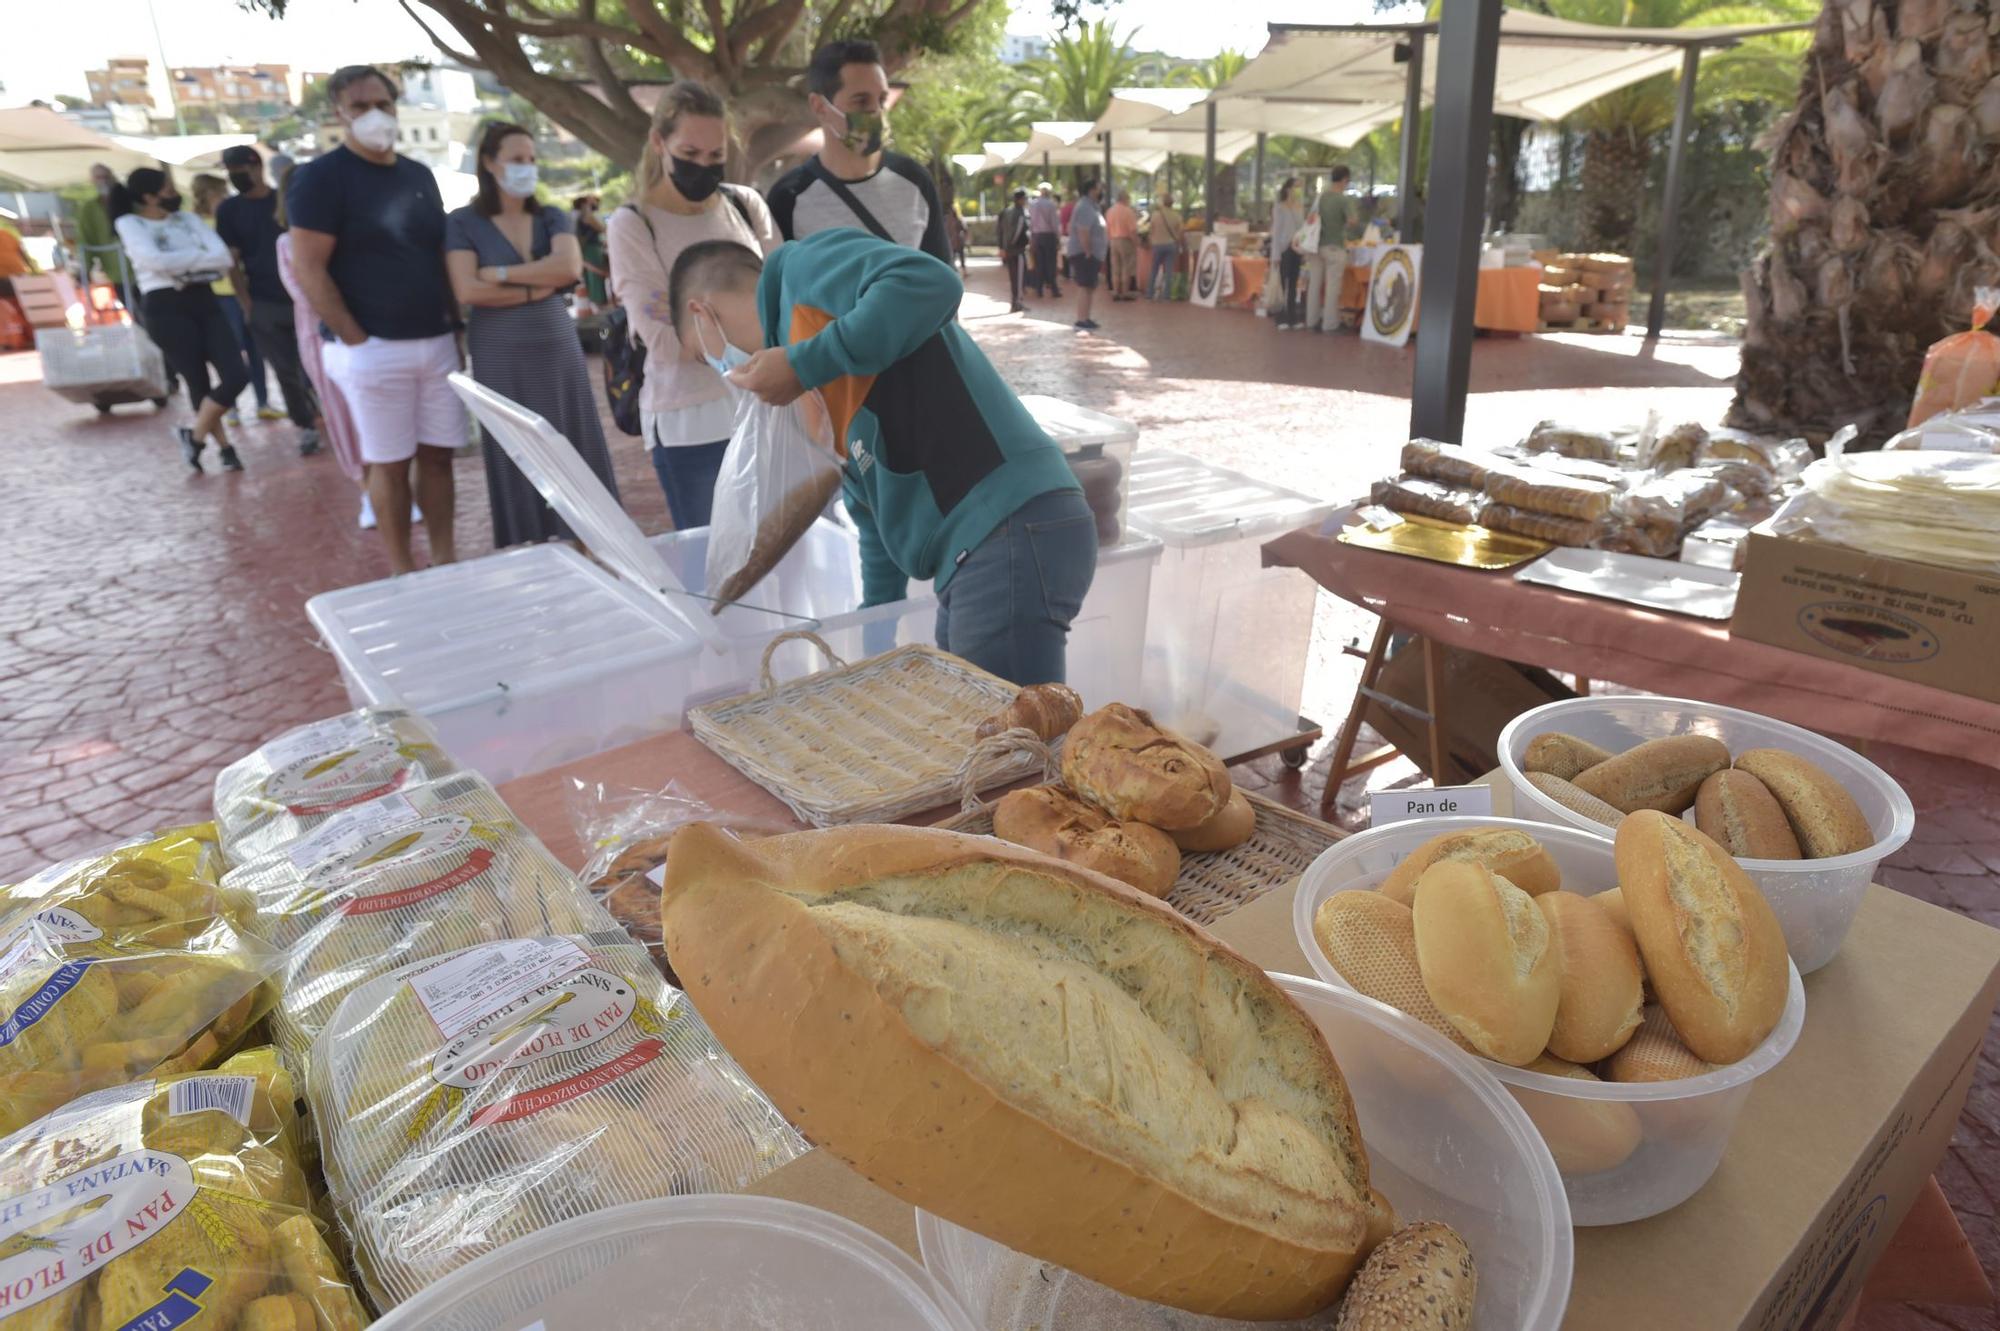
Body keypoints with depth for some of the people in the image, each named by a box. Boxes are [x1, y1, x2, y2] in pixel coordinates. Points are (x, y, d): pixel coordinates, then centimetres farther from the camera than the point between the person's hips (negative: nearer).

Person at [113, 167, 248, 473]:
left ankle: (195, 435, 14)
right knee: (198, 384, -2)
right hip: (166, 308, -4)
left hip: (203, 302, 5)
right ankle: (224, 448, 15)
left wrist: (179, 262, -12)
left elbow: (223, 257, -1)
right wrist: (199, 256, -5)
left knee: (236, 375, -7)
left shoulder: (187, 219, 14)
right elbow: (154, 261, -17)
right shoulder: (129, 223, 1)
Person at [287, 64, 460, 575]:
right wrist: (356, 340, -15)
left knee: (438, 454, 7)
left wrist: (457, 325, 11)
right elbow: (309, 269, -10)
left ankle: (445, 561, 17)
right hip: (374, 348, -5)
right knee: (390, 463, -1)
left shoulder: (419, 175, 14)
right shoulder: (320, 177, -5)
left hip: (437, 342, 6)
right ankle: (402, 572, 8)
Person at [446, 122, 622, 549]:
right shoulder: (462, 223, -1)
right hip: (500, 356, -3)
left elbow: (570, 267, -12)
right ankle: (527, 552, 10)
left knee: (573, 451, 5)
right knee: (517, 456, 2)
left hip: (559, 348, 3)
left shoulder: (552, 217, 7)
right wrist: (538, 288, -10)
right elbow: (467, 291, -14)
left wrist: (502, 274, -12)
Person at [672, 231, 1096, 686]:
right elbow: (874, 508, 29)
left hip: (1012, 533, -10)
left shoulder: (805, 268, 1)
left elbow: (930, 284, -20)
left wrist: (804, 365, -12)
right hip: (973, 550, 10)